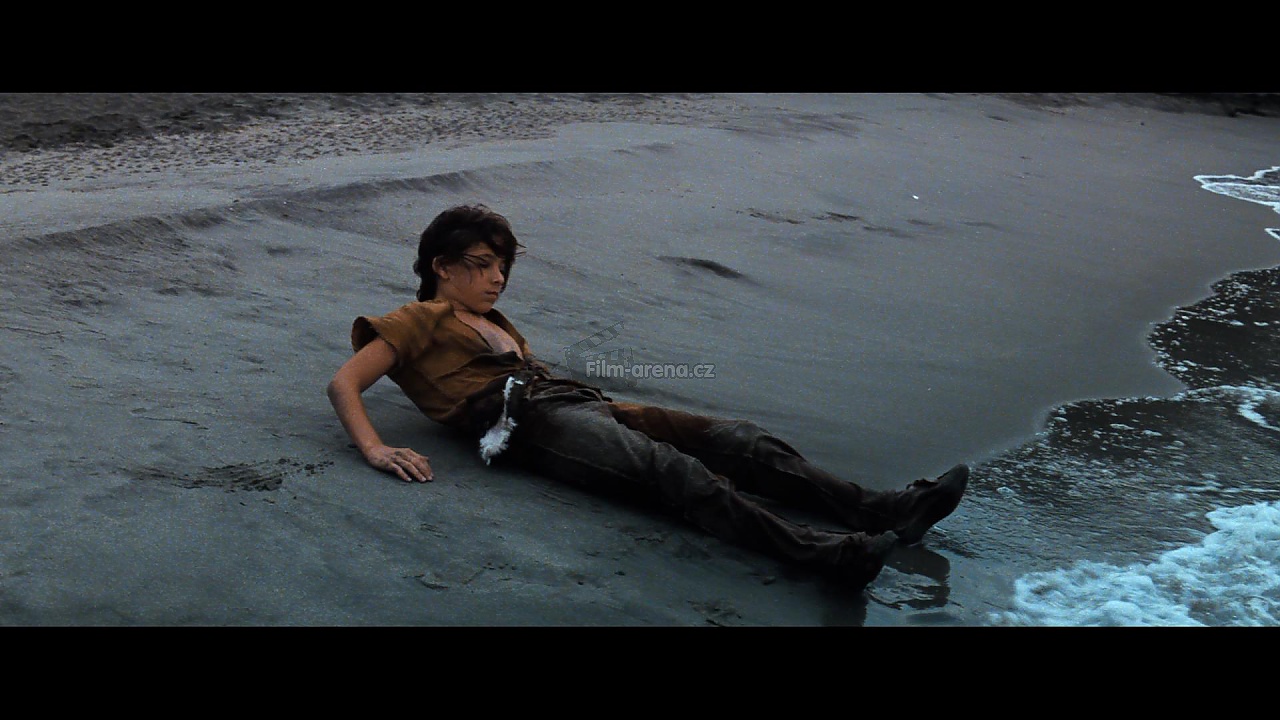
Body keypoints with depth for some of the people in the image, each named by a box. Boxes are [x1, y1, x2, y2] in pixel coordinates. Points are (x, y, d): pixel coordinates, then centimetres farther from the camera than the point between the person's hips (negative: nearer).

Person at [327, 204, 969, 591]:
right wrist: (376, 451, -15)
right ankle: (828, 554, -50)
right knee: (673, 470, -33)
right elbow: (343, 384, 2)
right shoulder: (420, 321, 12)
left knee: (734, 438, -13)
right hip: (528, 422, -9)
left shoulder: (492, 322, 36)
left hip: (579, 401, 9)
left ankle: (878, 509, -27)